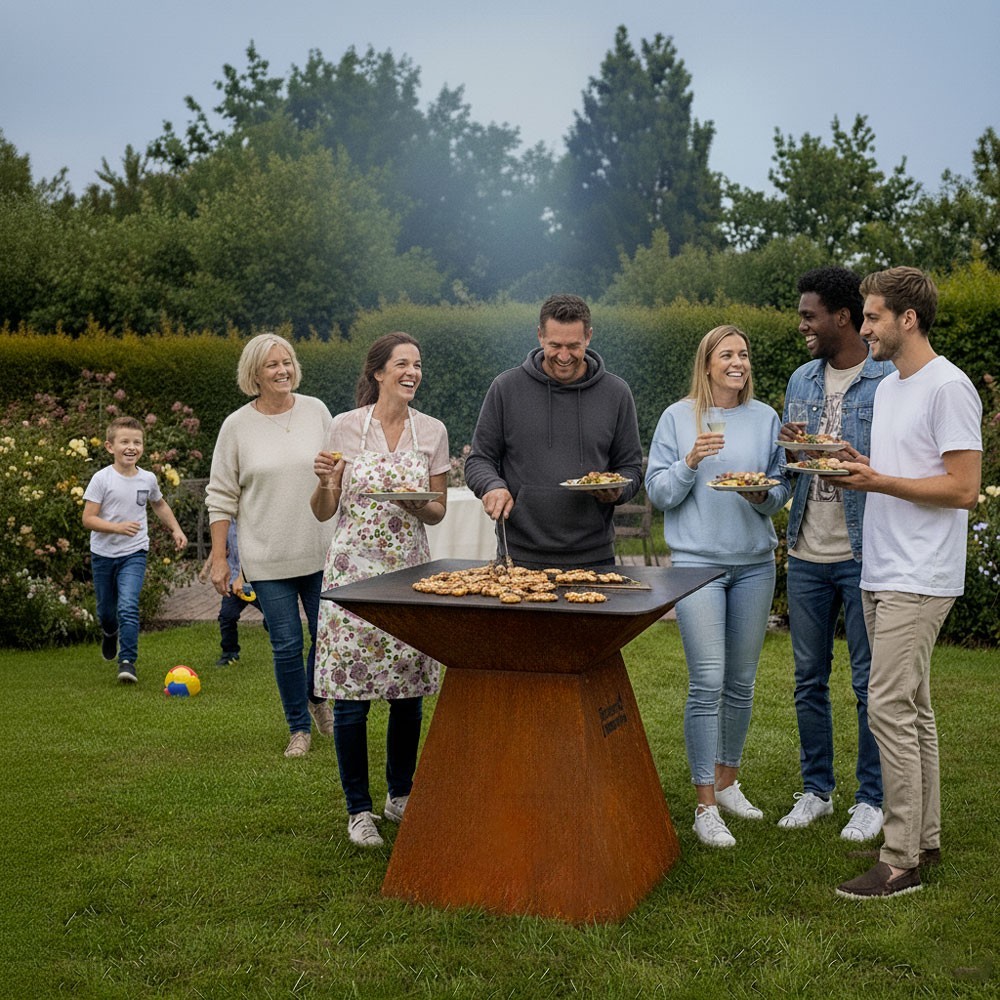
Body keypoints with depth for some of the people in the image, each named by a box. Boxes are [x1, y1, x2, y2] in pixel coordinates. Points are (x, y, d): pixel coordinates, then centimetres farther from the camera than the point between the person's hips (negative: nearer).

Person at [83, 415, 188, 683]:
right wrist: (117, 527, -29)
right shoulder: (102, 479, -12)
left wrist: (176, 529, 13)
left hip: (134, 553, 0)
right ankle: (110, 634, 49)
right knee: (106, 610, 15)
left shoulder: (148, 479, -2)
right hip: (103, 553, 0)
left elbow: (159, 505, 21)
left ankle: (127, 661, -14)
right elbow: (88, 519, -15)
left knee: (128, 606, -18)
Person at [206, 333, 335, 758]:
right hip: (267, 560, -2)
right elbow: (221, 496, 1)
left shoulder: (316, 410, 3)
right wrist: (219, 558, -2)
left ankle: (317, 696, 37)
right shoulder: (237, 426, -2)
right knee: (287, 646, 2)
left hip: (321, 551, 2)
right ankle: (299, 728, 22)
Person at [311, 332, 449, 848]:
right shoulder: (345, 427, -2)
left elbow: (438, 511, 10)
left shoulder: (433, 431, 5)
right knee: (350, 694, -2)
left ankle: (401, 795, 27)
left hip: (410, 570, 3)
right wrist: (327, 482, -17)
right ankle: (359, 809, 12)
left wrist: (418, 505, -12)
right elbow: (323, 513, 3)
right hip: (354, 568, -2)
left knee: (410, 690, 8)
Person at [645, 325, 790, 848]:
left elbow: (781, 489, 11)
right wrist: (690, 462, -16)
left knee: (741, 681, 10)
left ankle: (727, 780, 28)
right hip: (696, 561, -3)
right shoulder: (677, 417, 2)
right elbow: (658, 491, 0)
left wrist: (762, 494, -10)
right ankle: (705, 805, -2)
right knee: (707, 682, -9)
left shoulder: (765, 418, 10)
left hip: (754, 563, 4)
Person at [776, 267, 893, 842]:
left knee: (870, 682, 4)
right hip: (808, 554, 6)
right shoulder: (802, 380, 12)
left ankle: (872, 798, 18)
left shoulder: (891, 381, -8)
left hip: (864, 555, -6)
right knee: (809, 680, 13)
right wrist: (790, 450, -5)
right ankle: (816, 790, 26)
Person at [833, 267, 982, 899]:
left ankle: (900, 861, -3)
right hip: (883, 574, 10)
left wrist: (880, 482, -18)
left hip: (918, 580, -10)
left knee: (890, 709, -10)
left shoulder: (948, 387, -12)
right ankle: (925, 840, 24)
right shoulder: (888, 386, 17)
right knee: (912, 709, 14)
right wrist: (854, 467, 5)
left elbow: (963, 489, -17)